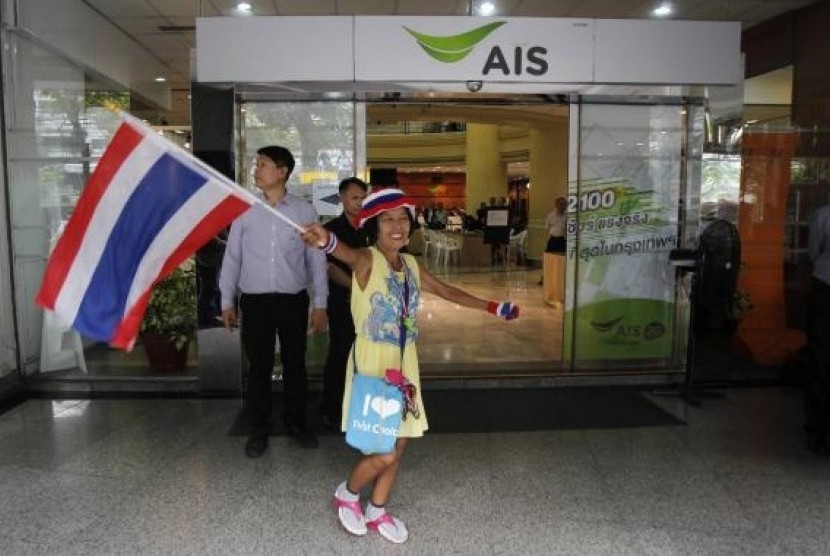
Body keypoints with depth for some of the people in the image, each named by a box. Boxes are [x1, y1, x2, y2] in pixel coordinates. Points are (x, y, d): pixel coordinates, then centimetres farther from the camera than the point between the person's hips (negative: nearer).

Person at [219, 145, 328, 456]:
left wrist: (320, 304, 0)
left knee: (295, 364, 12)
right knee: (259, 367, 9)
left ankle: (296, 422, 30)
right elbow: (232, 257, 5)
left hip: (293, 301, 0)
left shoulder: (304, 212, -1)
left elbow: (316, 259, 1)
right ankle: (259, 429, 24)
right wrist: (227, 301, 3)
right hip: (255, 301, 0)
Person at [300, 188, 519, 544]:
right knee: (384, 453, -4)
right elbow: (348, 255, -39)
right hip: (373, 363, -6)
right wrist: (327, 240, -63)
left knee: (399, 446, 14)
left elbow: (448, 292, 20)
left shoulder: (411, 265, 7)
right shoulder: (367, 260, -14)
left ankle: (377, 512, 36)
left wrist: (493, 308, 25)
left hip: (404, 364, 7)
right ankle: (346, 494, 27)